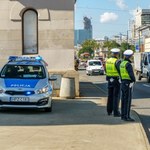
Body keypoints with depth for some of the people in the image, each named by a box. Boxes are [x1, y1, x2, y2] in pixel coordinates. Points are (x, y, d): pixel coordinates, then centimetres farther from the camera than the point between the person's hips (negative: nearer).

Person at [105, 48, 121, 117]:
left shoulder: (107, 61, 5)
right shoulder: (117, 61, -16)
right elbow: (120, 71, -20)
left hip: (110, 80, 7)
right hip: (116, 80, -6)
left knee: (110, 96, 15)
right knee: (116, 96, -2)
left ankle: (109, 111, 21)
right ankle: (115, 112, -4)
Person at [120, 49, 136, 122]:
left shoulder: (122, 63, 12)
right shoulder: (128, 64, -17)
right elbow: (131, 74, -24)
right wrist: (134, 80, -5)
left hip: (123, 83, 10)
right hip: (128, 84, -10)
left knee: (124, 100, 12)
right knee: (128, 101, -6)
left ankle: (123, 115, 18)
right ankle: (127, 116, -5)